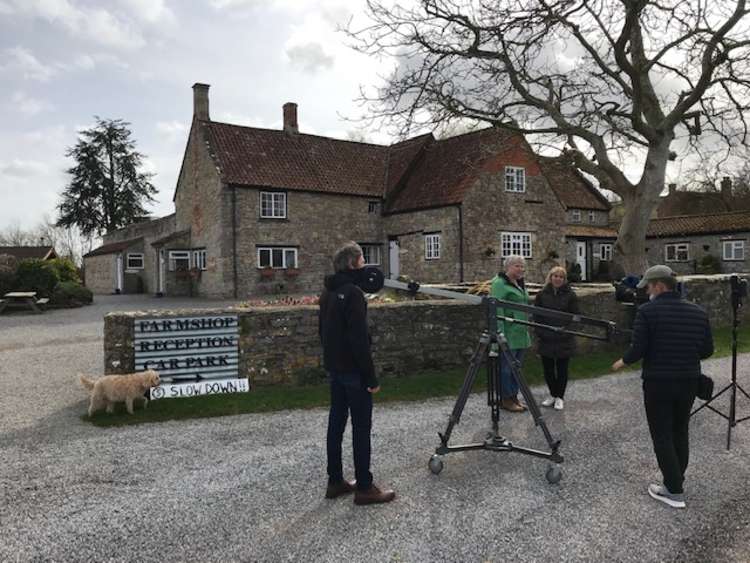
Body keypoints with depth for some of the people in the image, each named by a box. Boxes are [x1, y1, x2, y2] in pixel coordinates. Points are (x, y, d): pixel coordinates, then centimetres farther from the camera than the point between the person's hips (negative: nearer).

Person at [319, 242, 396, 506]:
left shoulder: (328, 293, 10)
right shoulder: (352, 293, -18)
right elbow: (359, 339, -22)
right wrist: (371, 377, -18)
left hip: (334, 368, 9)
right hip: (353, 371, -9)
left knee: (336, 423, 13)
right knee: (361, 427, -1)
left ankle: (335, 481, 22)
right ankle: (364, 487, 7)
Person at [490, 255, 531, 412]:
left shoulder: (519, 284, 18)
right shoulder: (499, 284, -11)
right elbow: (497, 310, -18)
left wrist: (527, 331, 23)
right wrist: (500, 333, -23)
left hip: (521, 334, 9)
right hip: (508, 335, -9)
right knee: (506, 367, -2)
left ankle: (514, 397, 22)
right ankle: (506, 400, 8)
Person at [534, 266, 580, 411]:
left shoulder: (570, 295, -3)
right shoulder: (542, 294, 3)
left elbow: (576, 316, -1)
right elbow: (536, 316, 5)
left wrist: (570, 331, -10)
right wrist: (538, 333, -2)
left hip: (564, 340, -2)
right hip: (546, 339, 2)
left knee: (562, 369, 7)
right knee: (548, 368, 9)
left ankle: (560, 397, 23)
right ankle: (552, 394, 28)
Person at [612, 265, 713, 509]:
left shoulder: (647, 311, -14)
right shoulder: (698, 312, 2)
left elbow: (638, 349, -17)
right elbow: (708, 350, 5)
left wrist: (622, 362, 2)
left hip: (658, 383, -5)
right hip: (689, 382, 6)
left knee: (662, 436, 4)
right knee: (680, 432, 19)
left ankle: (674, 491, 6)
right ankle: (675, 482, 29)